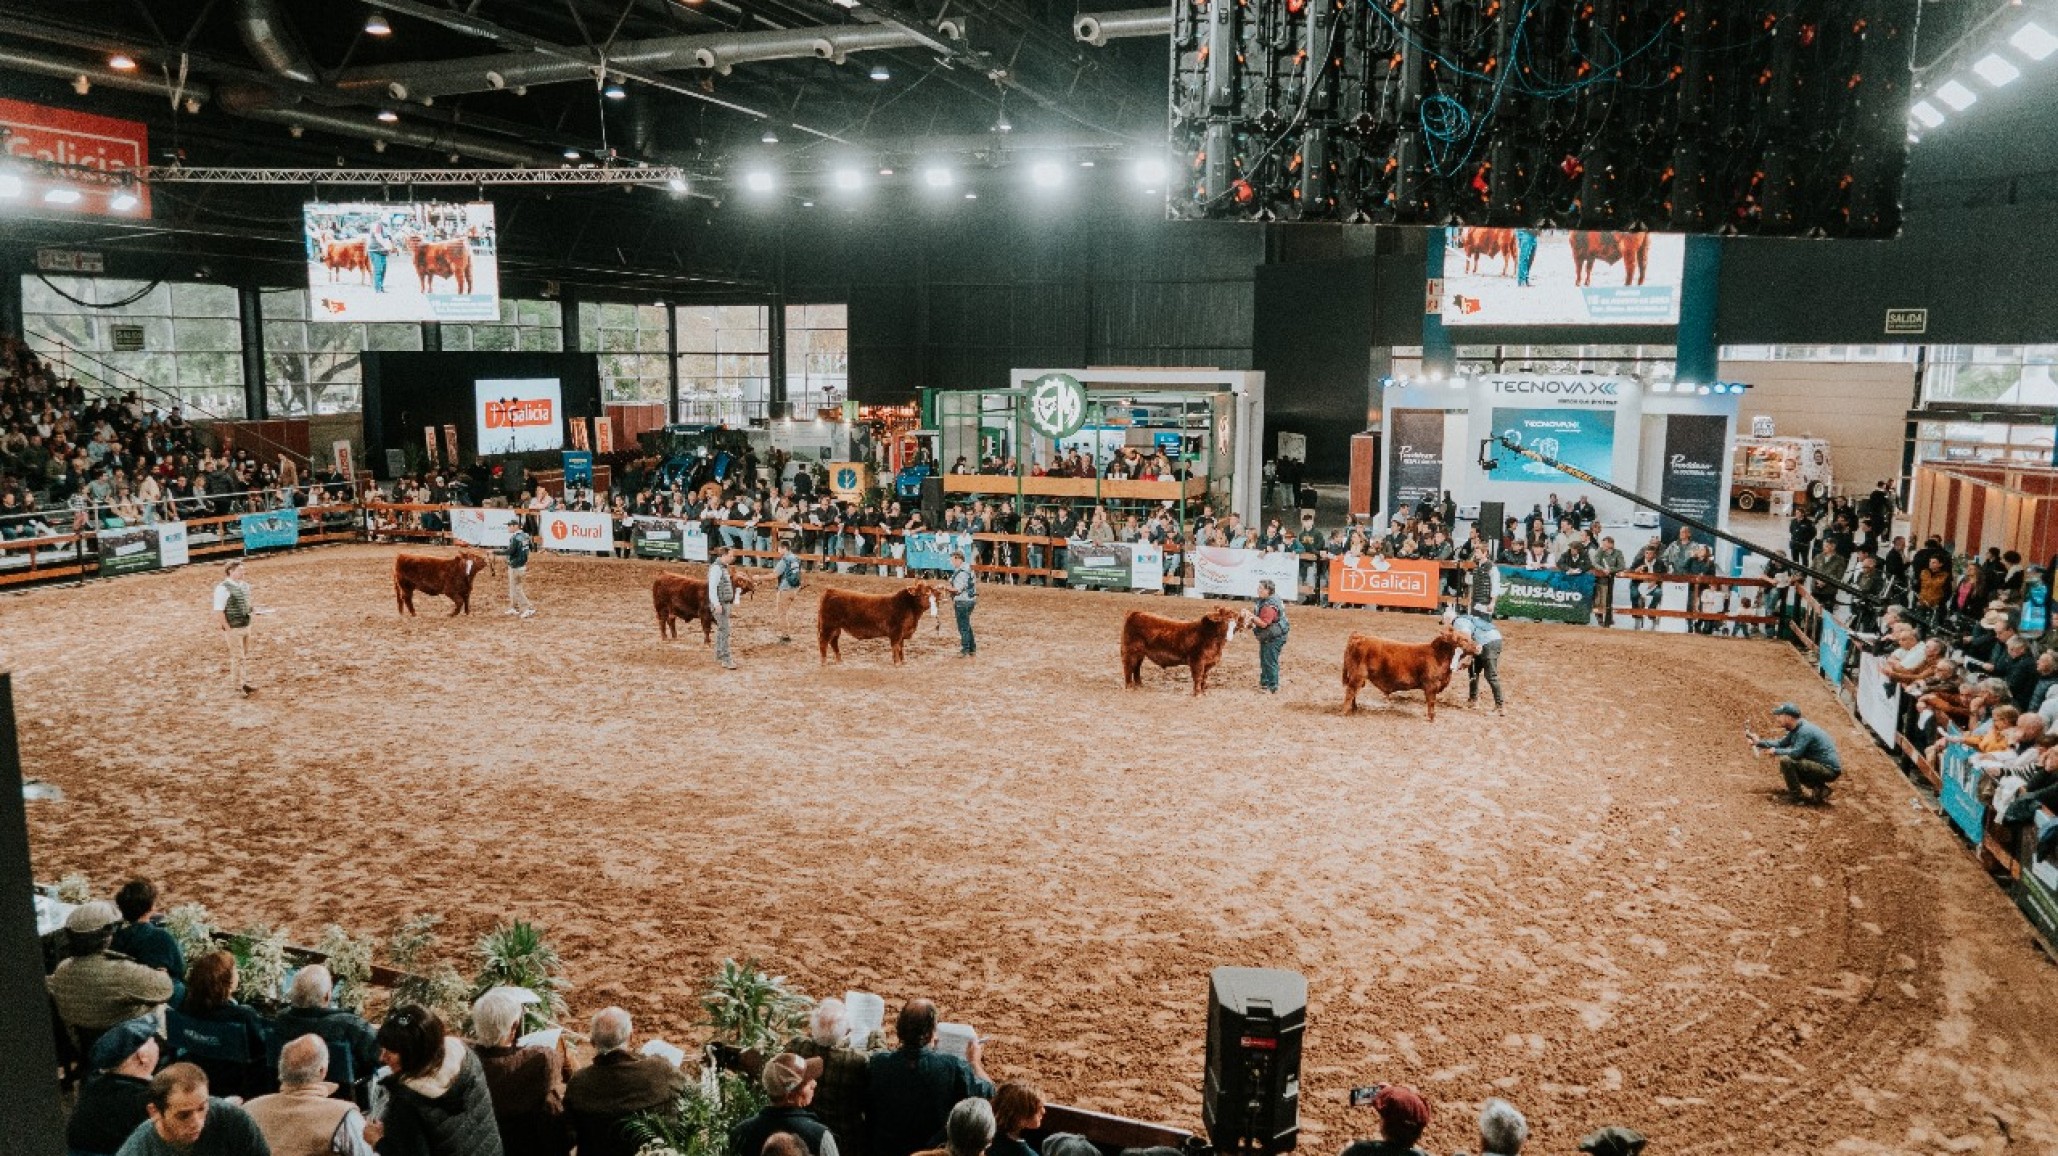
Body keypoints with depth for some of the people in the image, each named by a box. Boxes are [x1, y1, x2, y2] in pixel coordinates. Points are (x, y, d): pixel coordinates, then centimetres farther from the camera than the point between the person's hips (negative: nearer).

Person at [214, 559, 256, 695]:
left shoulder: (244, 586, 6)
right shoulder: (223, 588, -17)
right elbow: (218, 611, -18)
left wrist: (247, 624, 14)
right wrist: (228, 629, -17)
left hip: (246, 627, 7)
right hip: (233, 629, -7)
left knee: (246, 656, 14)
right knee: (238, 657, 0)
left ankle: (245, 683, 24)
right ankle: (239, 685, 9)